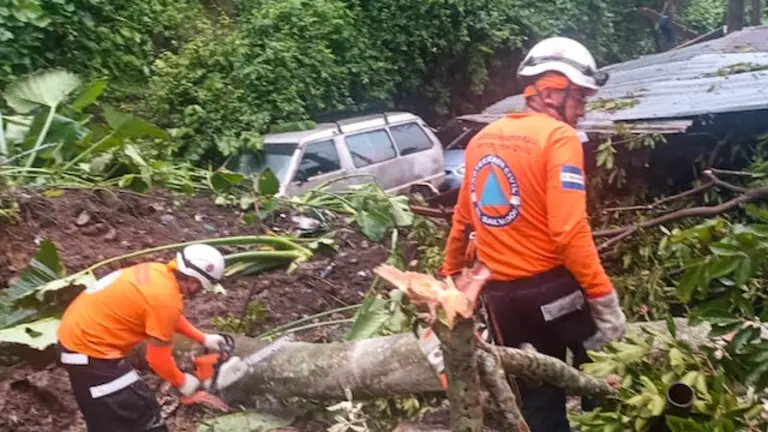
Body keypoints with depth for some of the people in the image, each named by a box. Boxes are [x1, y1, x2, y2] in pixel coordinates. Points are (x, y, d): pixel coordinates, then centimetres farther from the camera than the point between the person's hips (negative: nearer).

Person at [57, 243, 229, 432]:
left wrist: (203, 339, 24)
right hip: (89, 349, -9)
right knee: (142, 414, 0)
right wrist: (182, 382, 3)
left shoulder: (159, 272, 2)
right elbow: (158, 359, -14)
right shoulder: (166, 299, -23)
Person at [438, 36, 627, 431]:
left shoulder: (483, 137, 10)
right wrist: (605, 298, -17)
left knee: (537, 398, 17)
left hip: (498, 293, 6)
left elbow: (463, 219, 17)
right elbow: (569, 231, -21)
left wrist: (450, 274, 29)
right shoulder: (559, 137, -11)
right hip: (550, 286, -6)